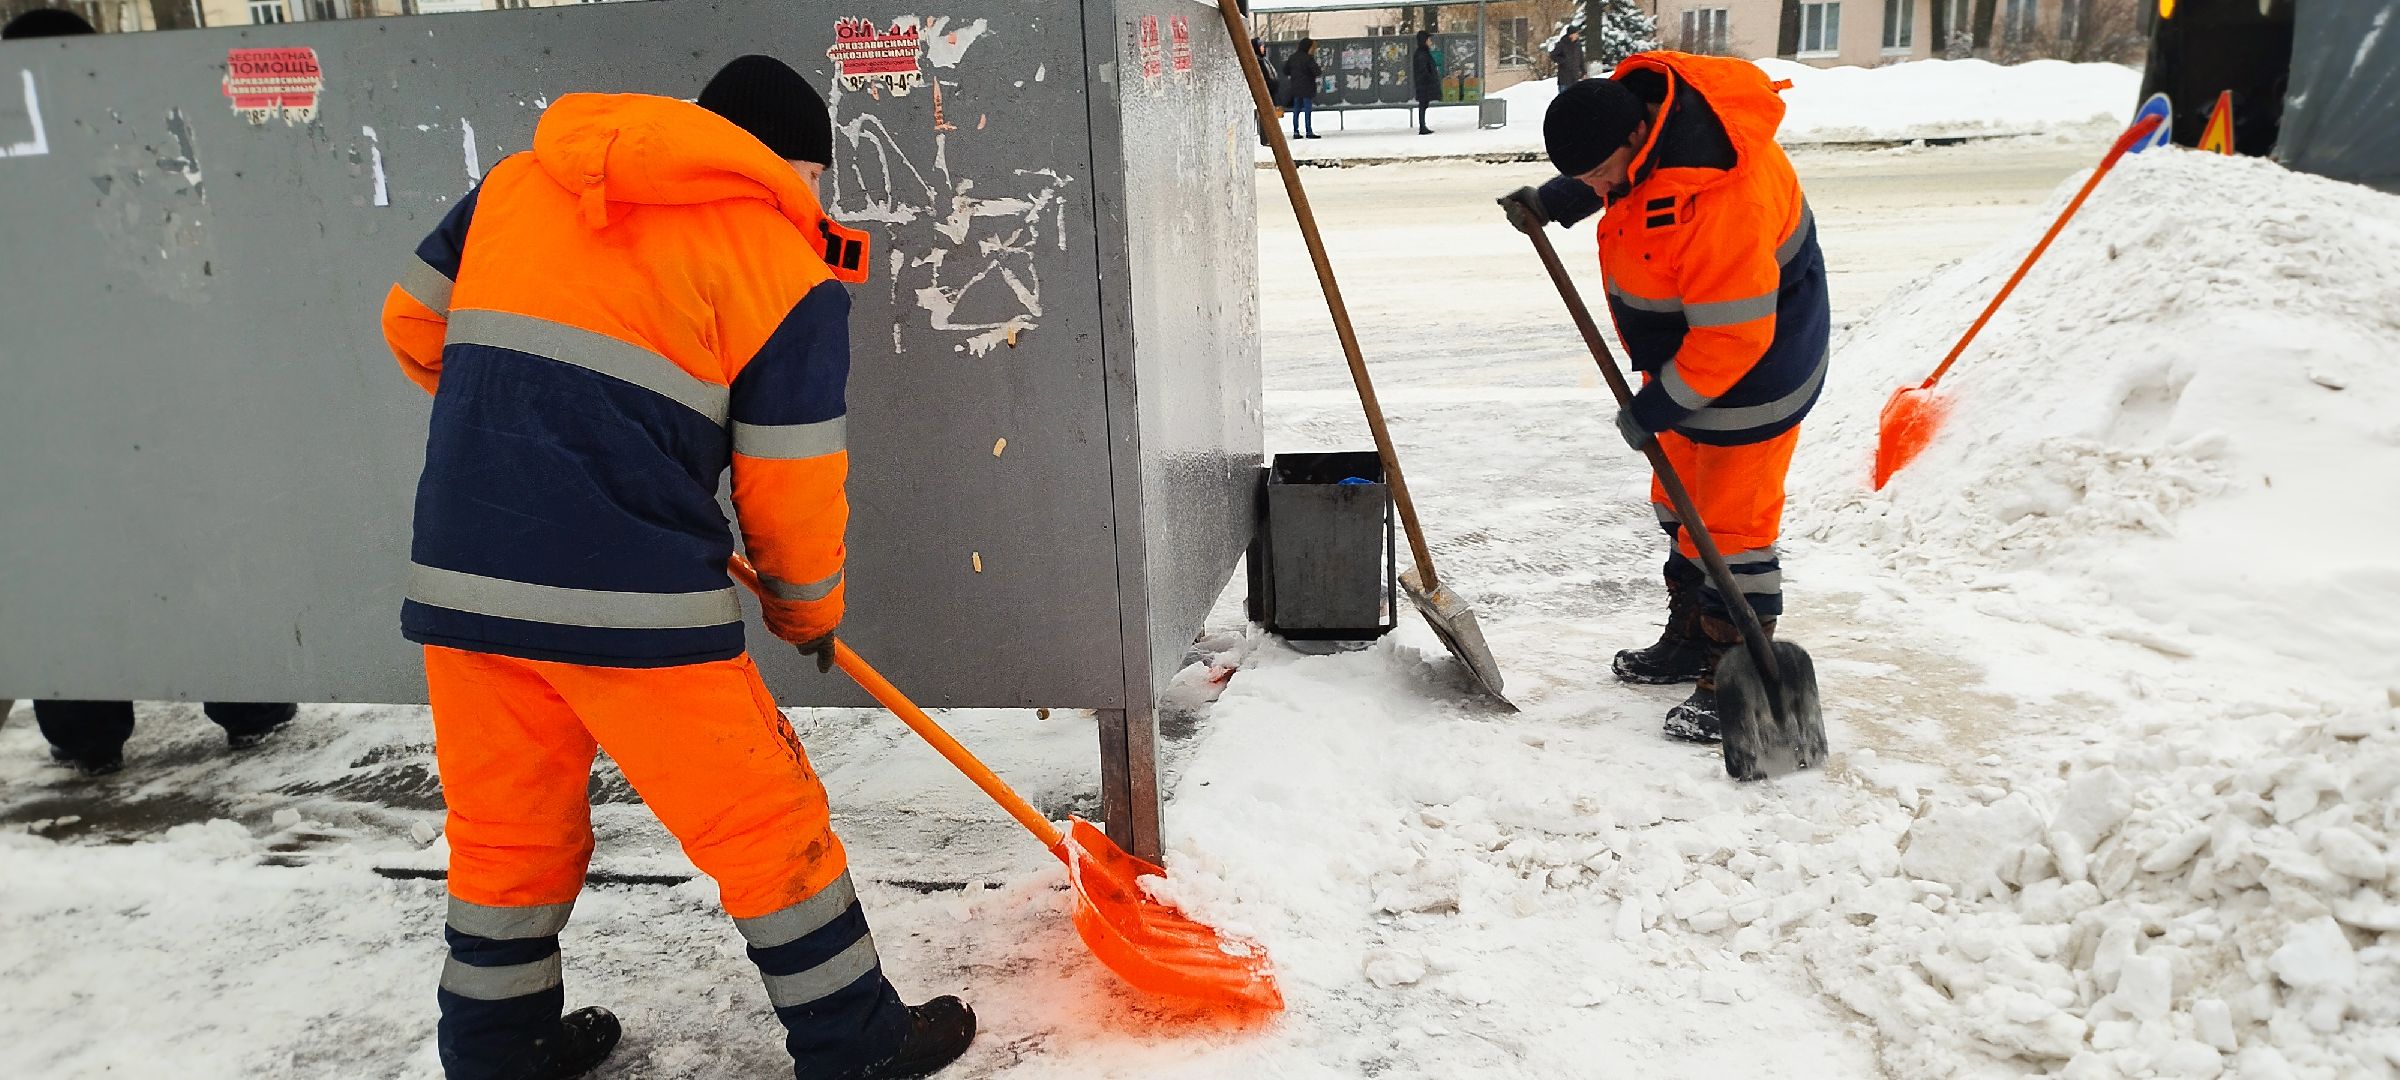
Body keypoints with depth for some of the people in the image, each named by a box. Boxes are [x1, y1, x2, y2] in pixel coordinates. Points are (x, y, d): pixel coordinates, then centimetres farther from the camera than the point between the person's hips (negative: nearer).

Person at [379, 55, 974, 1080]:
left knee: (506, 824, 21)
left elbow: (414, 322, 21)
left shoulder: (518, 179, 16)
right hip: (631, 592, -6)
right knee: (764, 823, 9)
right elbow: (790, 479, 0)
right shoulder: (785, 262, 0)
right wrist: (809, 608, 17)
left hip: (460, 570, 6)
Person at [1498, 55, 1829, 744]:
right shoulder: (1638, 97, -12)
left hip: (1750, 370, -10)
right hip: (1688, 347, 10)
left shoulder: (1723, 204, -38)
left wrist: (1655, 409, -22)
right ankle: (1692, 639, 36)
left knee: (1730, 523, -4)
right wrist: (1554, 201, -3)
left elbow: (1733, 335, -31)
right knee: (1680, 501, 19)